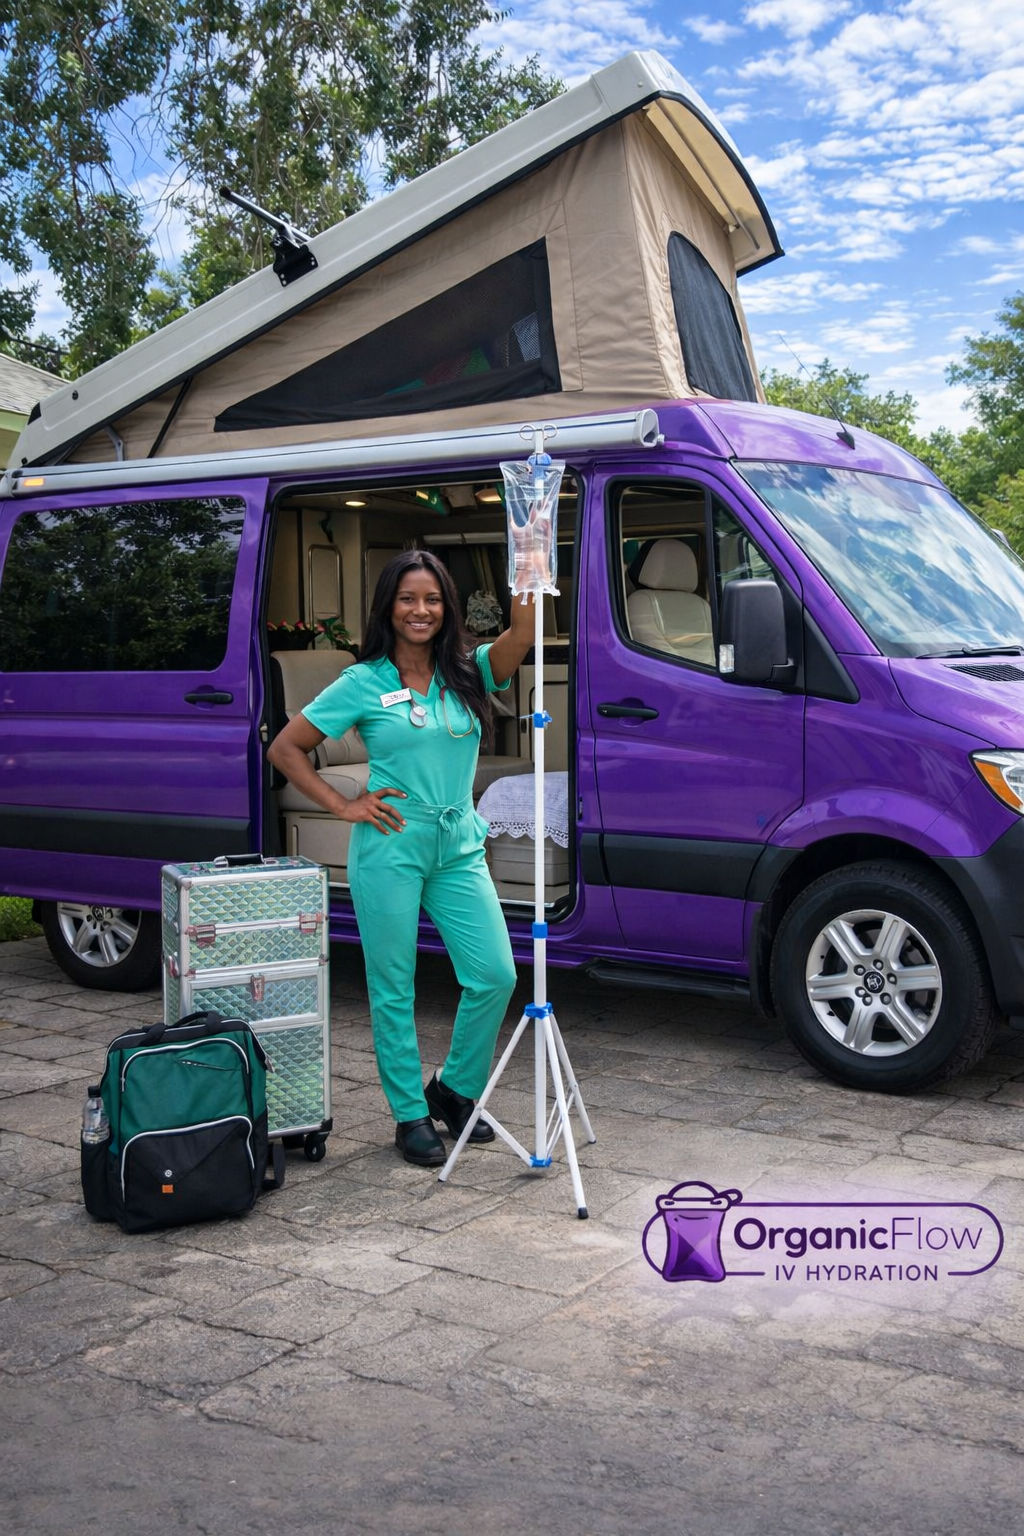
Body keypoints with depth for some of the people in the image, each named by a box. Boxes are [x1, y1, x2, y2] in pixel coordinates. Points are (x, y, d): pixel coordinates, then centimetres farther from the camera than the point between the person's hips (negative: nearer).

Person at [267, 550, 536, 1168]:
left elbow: (522, 636, -13)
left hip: (459, 845, 3)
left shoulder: (468, 673, 7)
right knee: (394, 988, 3)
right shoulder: (363, 683, -1)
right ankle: (410, 1114, 18)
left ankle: (454, 1089, 21)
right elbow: (285, 749, 2)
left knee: (495, 975, -2)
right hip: (391, 845, -3)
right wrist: (342, 806, -3)